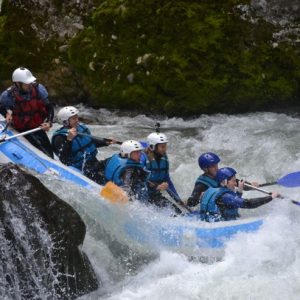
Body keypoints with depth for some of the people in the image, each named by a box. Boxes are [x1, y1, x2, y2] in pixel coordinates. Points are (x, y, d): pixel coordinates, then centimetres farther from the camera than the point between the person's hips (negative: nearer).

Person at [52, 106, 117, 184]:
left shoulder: (81, 128, 8)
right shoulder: (60, 137, -14)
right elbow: (63, 160, -26)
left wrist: (106, 142, 21)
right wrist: (69, 139, -32)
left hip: (93, 162, 8)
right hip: (80, 168, -8)